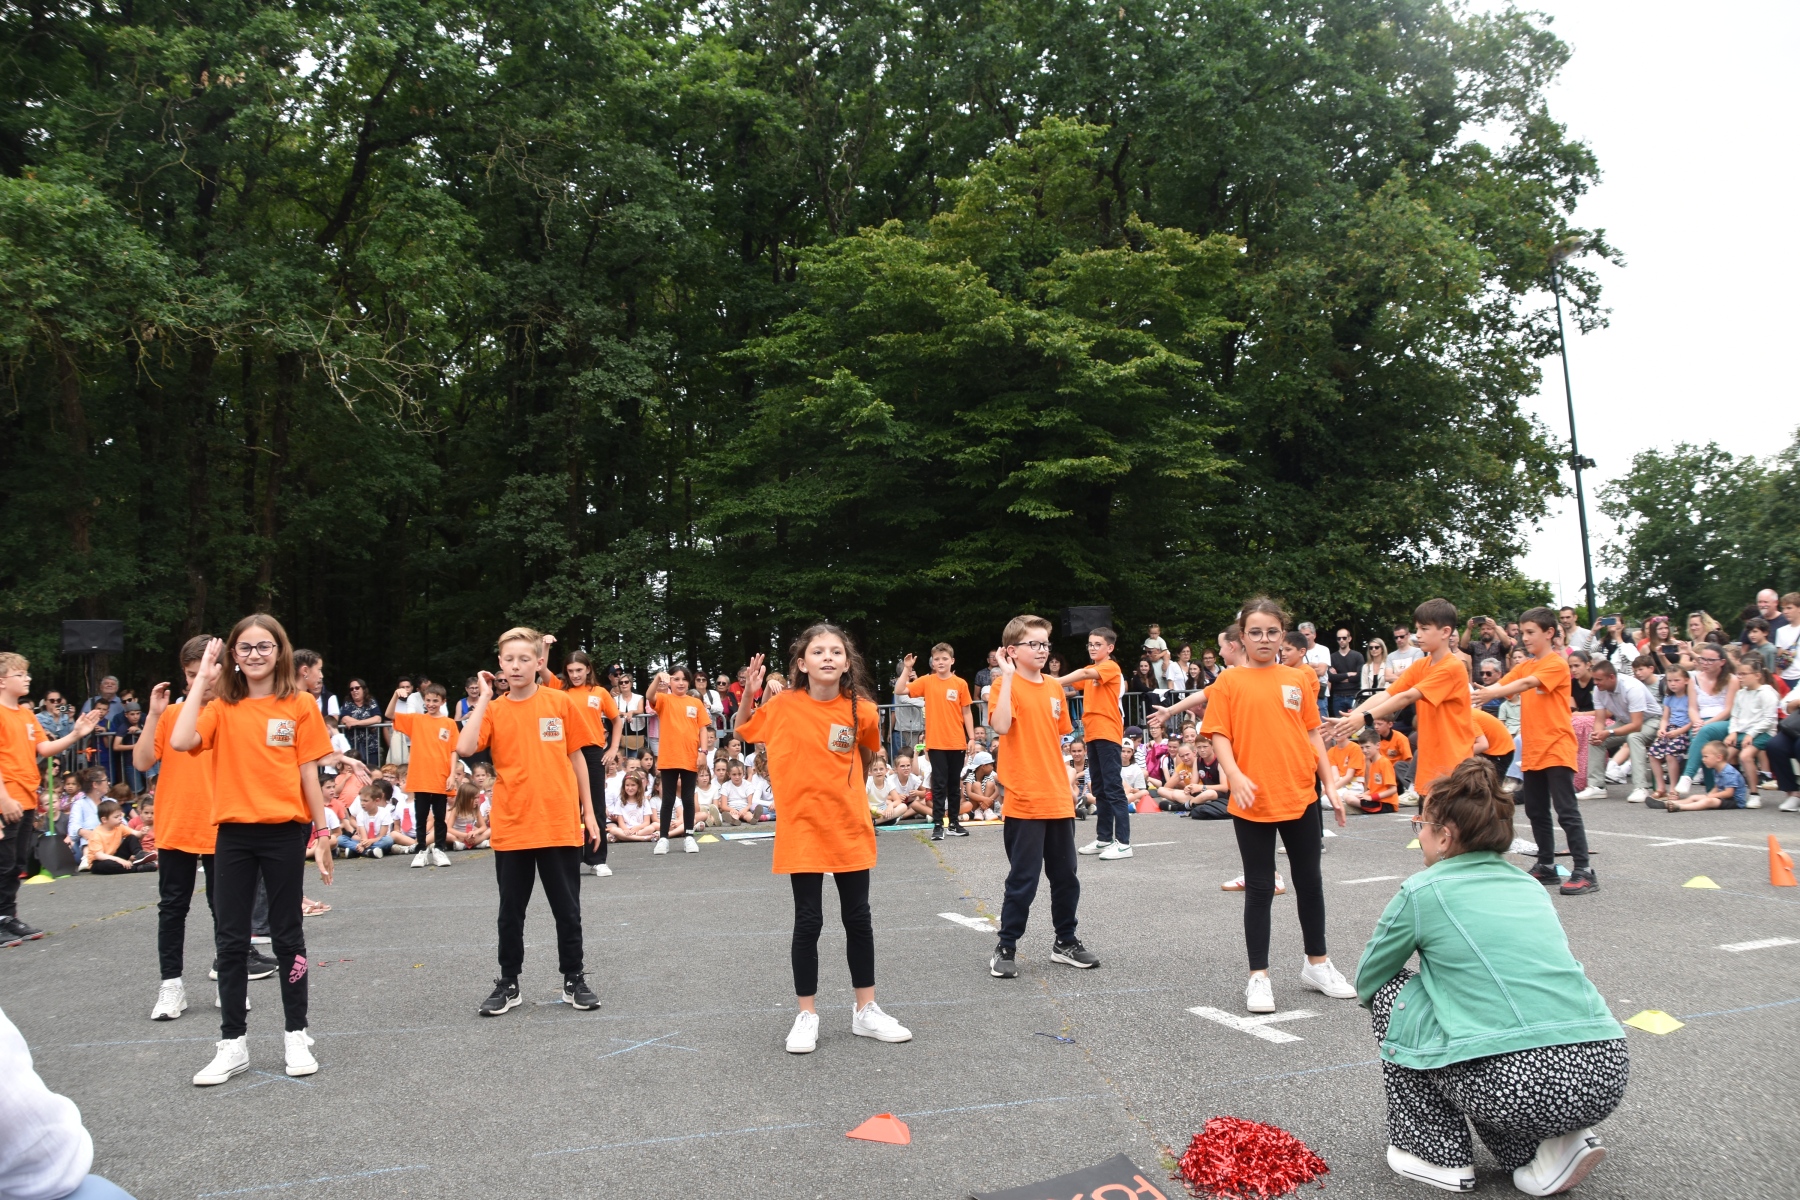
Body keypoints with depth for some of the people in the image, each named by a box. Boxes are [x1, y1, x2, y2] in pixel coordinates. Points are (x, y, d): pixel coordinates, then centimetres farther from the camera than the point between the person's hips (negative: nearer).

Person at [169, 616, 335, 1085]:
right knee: (230, 939, 7)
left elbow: (308, 774, 0)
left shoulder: (300, 705, -1)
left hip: (284, 833, -2)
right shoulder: (222, 707, 4)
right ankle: (232, 1044, 18)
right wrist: (202, 681, -9)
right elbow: (180, 742, -16)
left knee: (286, 935, 7)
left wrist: (322, 834, -1)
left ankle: (297, 1034, 19)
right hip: (233, 834, 2)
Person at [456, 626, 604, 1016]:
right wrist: (484, 698, -12)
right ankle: (509, 984, 26)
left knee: (567, 908, 10)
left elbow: (576, 758, 7)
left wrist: (589, 812, 6)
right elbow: (464, 748, -18)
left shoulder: (560, 703, 0)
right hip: (511, 827, 1)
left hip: (560, 825, 0)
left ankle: (574, 979, 24)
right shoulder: (493, 710, 0)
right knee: (511, 911, 12)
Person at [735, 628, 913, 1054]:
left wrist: (848, 791, 0)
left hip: (850, 828, 2)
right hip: (802, 828, -2)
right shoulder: (783, 706, -9)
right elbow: (745, 731, 8)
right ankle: (806, 1016, 19)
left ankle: (866, 1011, 25)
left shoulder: (861, 710, -7)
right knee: (808, 922, 3)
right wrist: (748, 695, -8)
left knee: (858, 919, 10)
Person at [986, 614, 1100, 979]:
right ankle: (1006, 949, 14)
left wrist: (1068, 787, 15)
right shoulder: (1006, 684, -8)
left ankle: (1065, 942, 30)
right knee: (1023, 879, 0)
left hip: (1058, 799, 6)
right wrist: (1007, 677, -24)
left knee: (1065, 876, 15)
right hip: (1024, 801, -6)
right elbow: (1001, 726, -27)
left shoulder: (1054, 688, 10)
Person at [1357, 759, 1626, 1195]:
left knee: (1390, 992, 13)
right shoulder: (1527, 884, 17)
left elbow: (1365, 982, 12)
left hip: (1521, 1089, -6)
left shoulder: (1423, 891, -1)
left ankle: (1437, 1155, 17)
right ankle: (1552, 1146, 14)